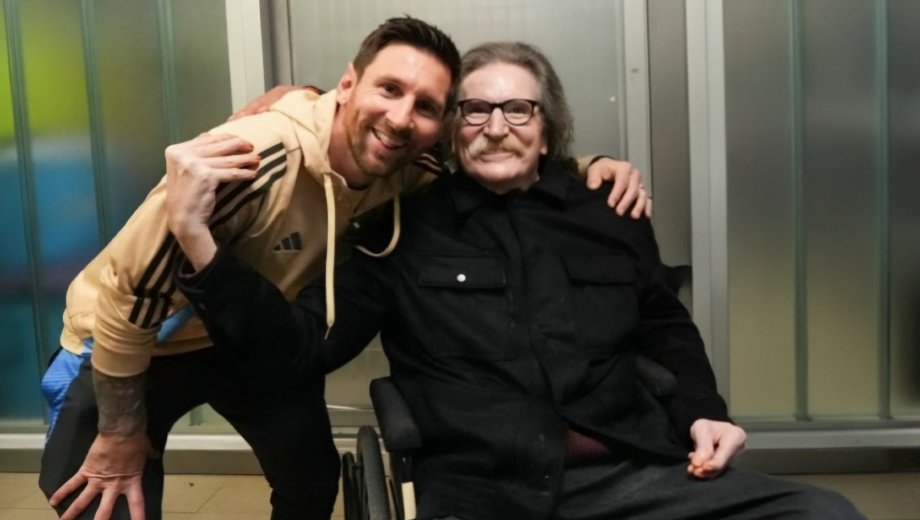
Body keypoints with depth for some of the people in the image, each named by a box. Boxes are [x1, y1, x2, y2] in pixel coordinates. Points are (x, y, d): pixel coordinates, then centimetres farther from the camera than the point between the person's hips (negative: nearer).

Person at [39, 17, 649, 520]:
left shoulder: (409, 174, -19)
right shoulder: (259, 161, -38)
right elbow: (129, 291, -28)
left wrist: (594, 168, -19)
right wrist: (121, 436, -16)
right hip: (132, 344, -5)